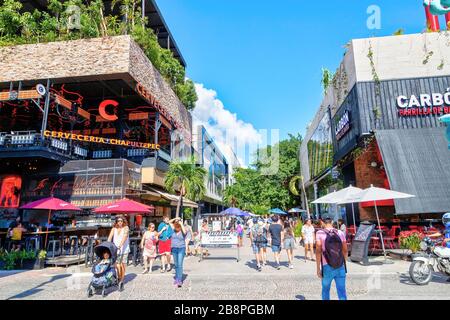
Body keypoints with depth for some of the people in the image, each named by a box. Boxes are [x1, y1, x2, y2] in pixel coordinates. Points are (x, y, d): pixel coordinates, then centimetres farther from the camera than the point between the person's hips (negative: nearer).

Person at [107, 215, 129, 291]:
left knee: (122, 265, 1)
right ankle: (119, 279, 13)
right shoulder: (114, 229, 7)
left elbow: (124, 237, -16)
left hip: (124, 250, -2)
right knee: (117, 266, -7)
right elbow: (110, 237, -5)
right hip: (115, 250, 2)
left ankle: (121, 281, 15)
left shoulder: (126, 228, -2)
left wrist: (120, 245, -31)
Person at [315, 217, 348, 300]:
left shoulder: (320, 233, -9)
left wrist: (318, 269, -6)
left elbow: (318, 251, -13)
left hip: (327, 268, -2)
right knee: (342, 292, 7)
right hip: (340, 268, 2)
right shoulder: (340, 233, 1)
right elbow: (345, 251, 8)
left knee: (325, 290, 19)